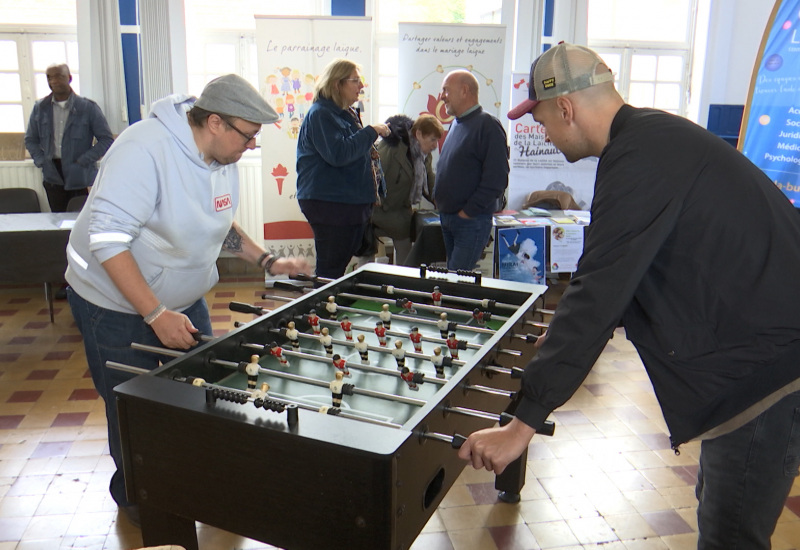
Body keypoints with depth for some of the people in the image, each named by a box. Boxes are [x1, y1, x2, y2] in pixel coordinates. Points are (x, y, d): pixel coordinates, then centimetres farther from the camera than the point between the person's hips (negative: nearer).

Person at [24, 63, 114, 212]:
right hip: (53, 177, 3)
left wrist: (83, 161, -11)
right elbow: (30, 140, 17)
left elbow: (107, 140, -4)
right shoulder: (40, 108, 8)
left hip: (81, 178, -3)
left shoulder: (88, 107, -3)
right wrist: (41, 161, 1)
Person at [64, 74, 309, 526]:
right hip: (117, 305, -7)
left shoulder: (224, 157, -3)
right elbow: (107, 238, -32)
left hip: (185, 299, 7)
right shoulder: (146, 149, -29)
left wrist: (268, 261, 0)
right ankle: (135, 498, 33)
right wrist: (156, 315, -34)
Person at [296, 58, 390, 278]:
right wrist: (371, 131, -16)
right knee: (330, 271, -3)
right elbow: (338, 154, -26)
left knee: (340, 267, 14)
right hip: (330, 205, -9)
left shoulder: (348, 113, 18)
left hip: (354, 204, 9)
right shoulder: (320, 114, -12)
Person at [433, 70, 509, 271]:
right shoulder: (456, 124, 14)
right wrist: (438, 198, 12)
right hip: (446, 216, 9)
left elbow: (496, 179, -20)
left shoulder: (488, 126, -14)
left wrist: (468, 212, -17)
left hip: (471, 220, -9)